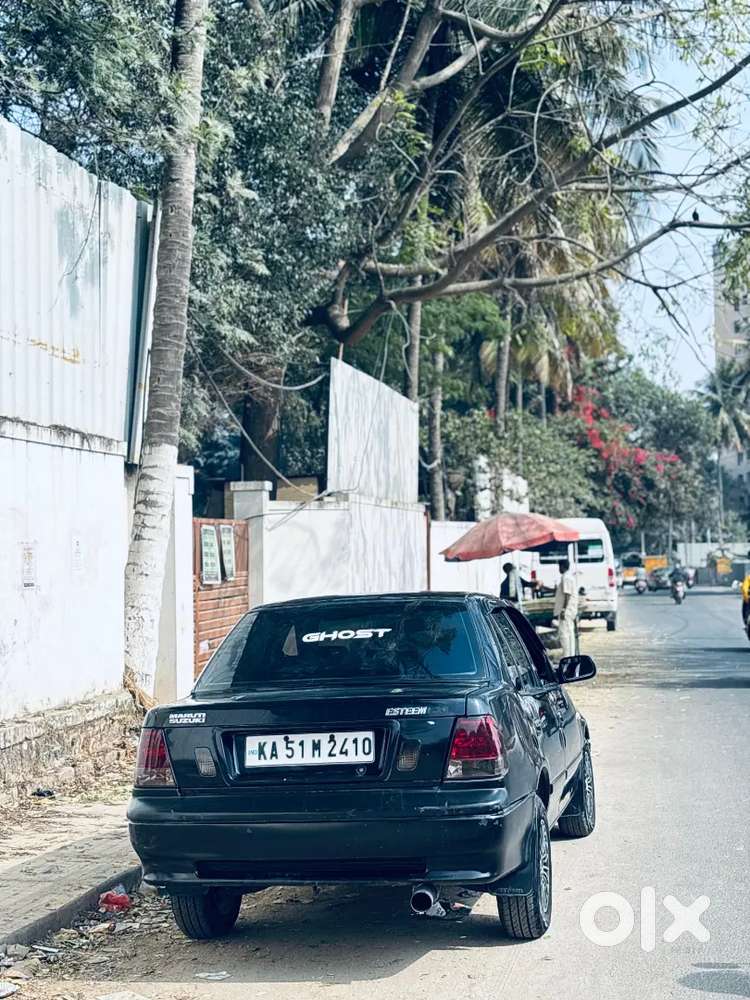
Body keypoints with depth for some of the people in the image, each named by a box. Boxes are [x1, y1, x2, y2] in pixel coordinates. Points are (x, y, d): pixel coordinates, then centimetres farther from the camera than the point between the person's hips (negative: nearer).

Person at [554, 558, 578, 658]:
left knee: (564, 633, -10)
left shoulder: (566, 578, -15)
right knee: (570, 633, 12)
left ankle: (567, 656, -13)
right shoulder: (570, 576, 16)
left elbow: (567, 595, -21)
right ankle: (572, 655, 14)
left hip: (566, 610, -11)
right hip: (570, 610, 11)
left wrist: (563, 609, -23)